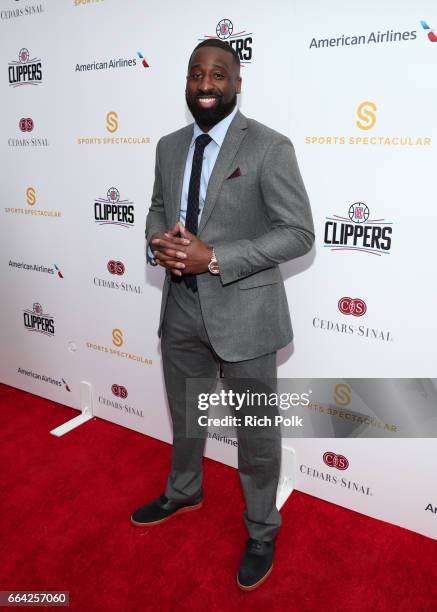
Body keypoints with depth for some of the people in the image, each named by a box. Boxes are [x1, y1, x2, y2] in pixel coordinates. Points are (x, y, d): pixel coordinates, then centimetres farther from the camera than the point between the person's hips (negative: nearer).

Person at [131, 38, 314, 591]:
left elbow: (298, 233, -14)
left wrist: (214, 258, -23)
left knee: (256, 432, 11)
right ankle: (183, 492, 52)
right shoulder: (169, 146, 8)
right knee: (184, 415, 24)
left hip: (242, 311, -5)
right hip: (181, 306, 6)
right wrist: (157, 242, -8)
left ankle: (262, 530, 36)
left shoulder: (270, 147, -11)